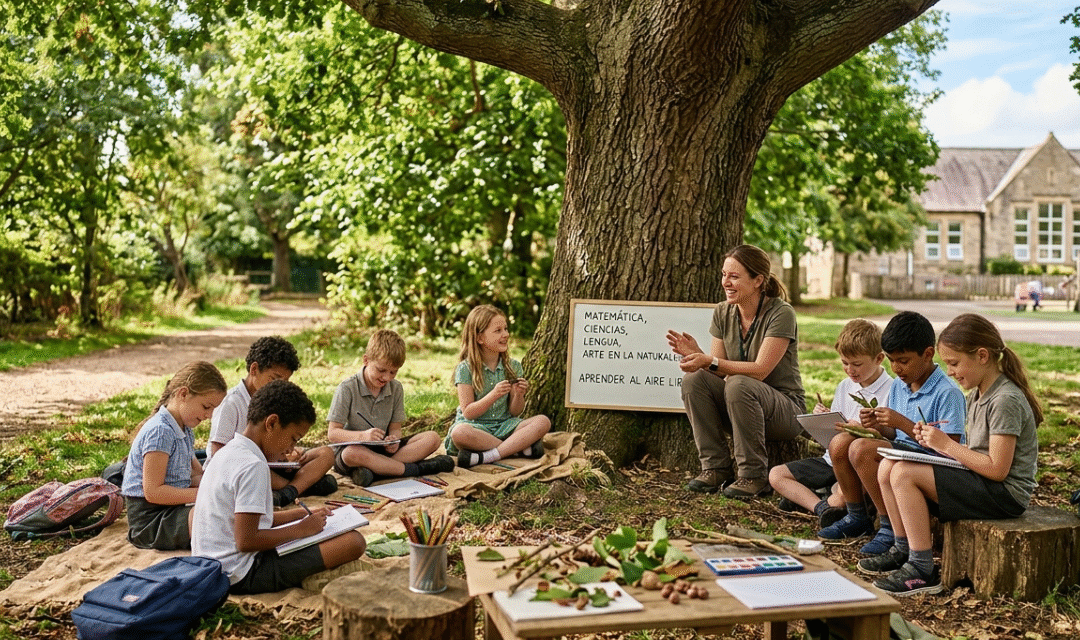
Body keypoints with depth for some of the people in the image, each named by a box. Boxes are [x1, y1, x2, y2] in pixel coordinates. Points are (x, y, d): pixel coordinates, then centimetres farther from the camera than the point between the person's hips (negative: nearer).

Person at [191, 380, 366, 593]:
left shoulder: (228, 452, 11)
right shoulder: (253, 466, -19)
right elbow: (246, 540, -24)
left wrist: (301, 514, 15)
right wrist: (301, 529, -12)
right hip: (241, 576, -10)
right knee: (353, 541, -20)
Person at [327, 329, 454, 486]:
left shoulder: (396, 389, 4)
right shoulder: (347, 389, -11)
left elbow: (395, 428, 5)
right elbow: (333, 433, -14)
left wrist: (394, 439, -20)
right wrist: (363, 435, -32)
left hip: (383, 449, 5)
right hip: (350, 448, -5)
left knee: (432, 438, -14)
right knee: (352, 453, -42)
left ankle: (374, 469, -30)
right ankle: (416, 469, -28)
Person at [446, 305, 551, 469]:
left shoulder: (513, 366, 6)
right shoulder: (465, 369, -5)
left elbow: (515, 413, 5)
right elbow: (468, 413, -10)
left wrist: (518, 395, -16)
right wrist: (494, 395, -23)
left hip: (505, 425, 3)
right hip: (475, 427, -3)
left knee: (543, 422, -22)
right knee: (459, 432, -38)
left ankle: (486, 457, -32)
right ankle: (522, 447, -24)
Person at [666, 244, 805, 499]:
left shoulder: (781, 313, -16)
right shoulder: (723, 312, 1)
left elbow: (760, 370, -24)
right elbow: (718, 371, -2)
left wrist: (711, 361, -31)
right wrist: (696, 354, -23)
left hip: (785, 408, -5)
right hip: (735, 410, 5)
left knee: (739, 384, -35)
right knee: (693, 379, -21)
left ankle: (753, 475, -21)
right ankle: (716, 468, -13)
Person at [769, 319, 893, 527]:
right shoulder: (844, 387, 13)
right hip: (832, 461, 8)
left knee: (844, 494, -39)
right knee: (776, 474, -5)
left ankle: (805, 498, -12)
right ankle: (821, 506, -21)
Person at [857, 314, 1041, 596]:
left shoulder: (1006, 400, -19)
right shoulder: (977, 395, 11)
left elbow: (997, 469, -23)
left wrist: (947, 445, -16)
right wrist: (934, 440, -2)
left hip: (1005, 493, -9)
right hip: (978, 481, 9)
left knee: (904, 474, -23)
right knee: (888, 468, -2)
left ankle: (923, 571, -15)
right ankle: (903, 550, 12)